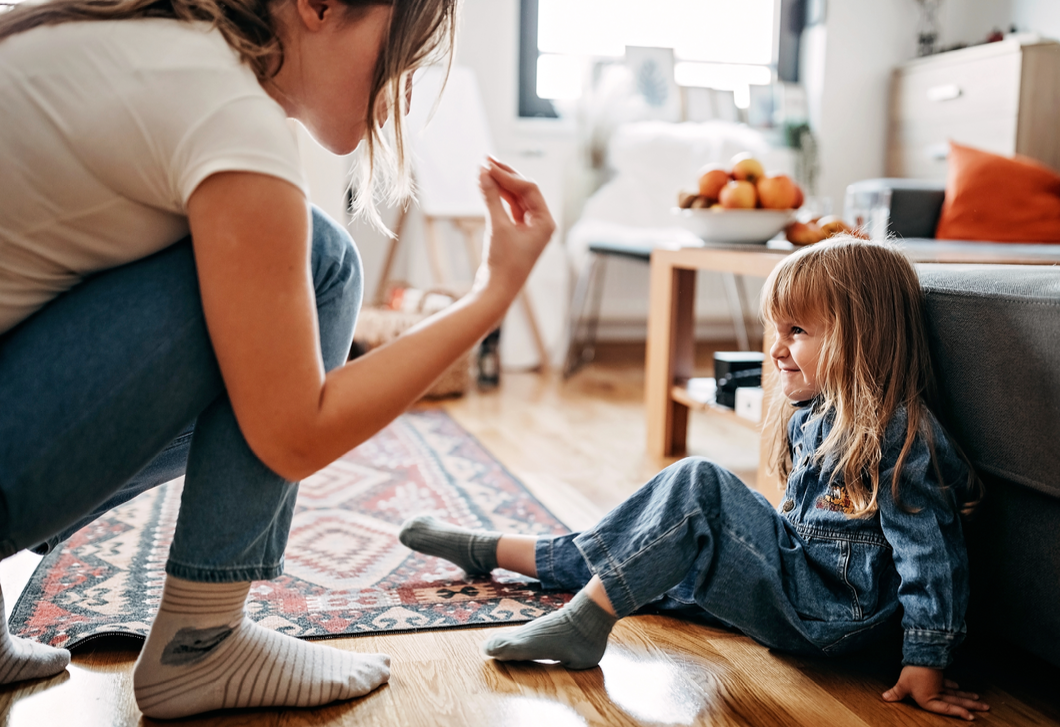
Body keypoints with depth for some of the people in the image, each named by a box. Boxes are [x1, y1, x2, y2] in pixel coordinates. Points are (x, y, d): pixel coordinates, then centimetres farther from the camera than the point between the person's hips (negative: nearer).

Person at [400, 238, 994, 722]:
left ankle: (583, 624, -22)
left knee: (698, 486, -25)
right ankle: (488, 550, 26)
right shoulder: (812, 412, 7)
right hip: (793, 567, 9)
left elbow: (934, 552, -19)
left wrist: (925, 665, -20)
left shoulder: (901, 435, -19)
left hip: (830, 613, -9)